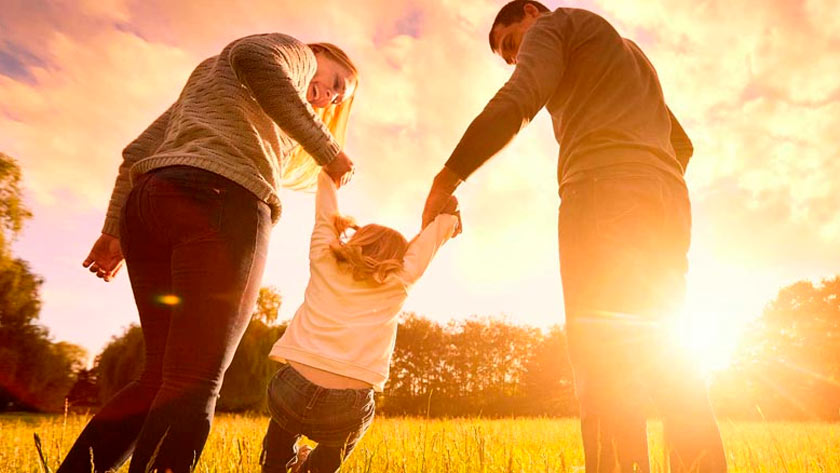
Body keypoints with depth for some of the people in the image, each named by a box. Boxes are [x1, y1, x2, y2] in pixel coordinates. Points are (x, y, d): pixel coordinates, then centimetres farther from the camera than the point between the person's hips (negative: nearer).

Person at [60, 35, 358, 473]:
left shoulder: (207, 74, 39)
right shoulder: (295, 52, 17)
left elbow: (138, 151, 28)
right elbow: (253, 57, -11)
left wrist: (115, 230, 22)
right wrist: (327, 150, -8)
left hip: (147, 204, 8)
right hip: (223, 201, -8)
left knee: (161, 376, 10)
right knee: (193, 385, -11)